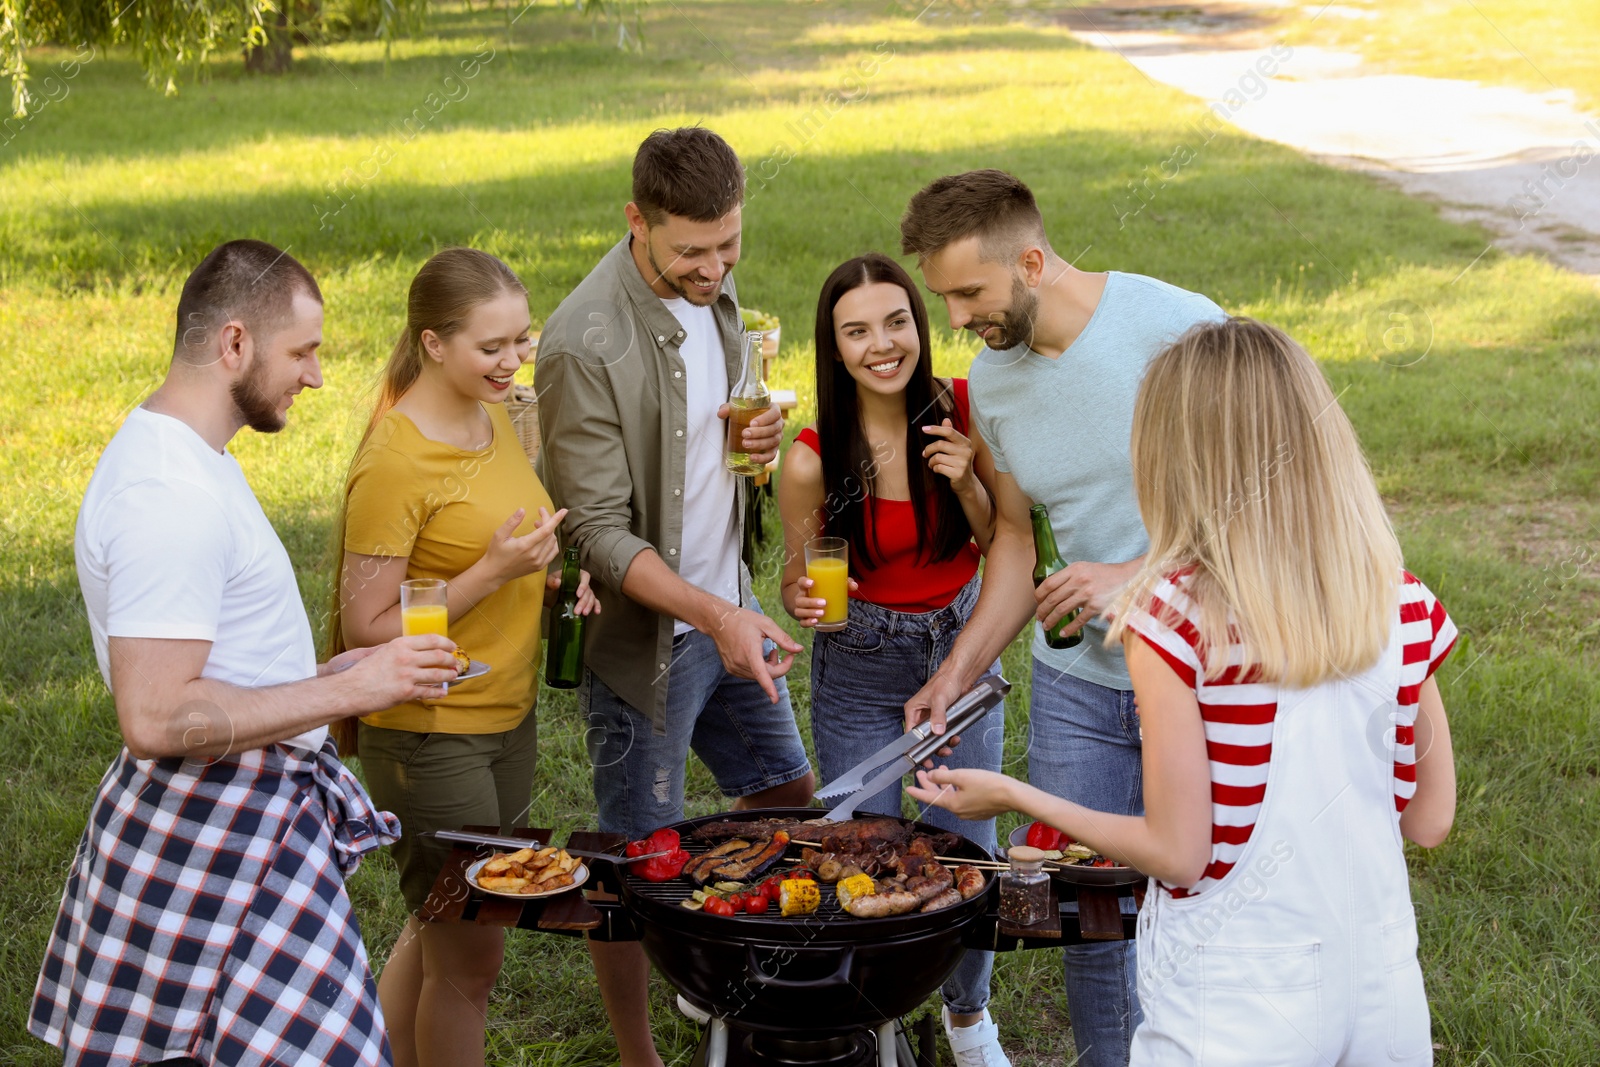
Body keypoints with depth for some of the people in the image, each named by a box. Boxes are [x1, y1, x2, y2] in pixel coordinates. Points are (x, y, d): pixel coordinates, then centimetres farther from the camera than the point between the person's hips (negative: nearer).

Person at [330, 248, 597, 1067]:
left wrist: (553, 572, 1)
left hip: (506, 716, 8)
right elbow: (366, 626, -20)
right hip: (428, 736, -8)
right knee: (469, 954, 2)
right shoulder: (394, 461, -21)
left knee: (438, 931, 19)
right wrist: (493, 572, -26)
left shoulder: (491, 416, 5)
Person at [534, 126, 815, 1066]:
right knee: (642, 855, 5)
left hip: (728, 607, 8)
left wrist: (758, 437, -5)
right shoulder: (584, 344, -25)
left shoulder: (712, 294, 1)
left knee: (787, 792, 19)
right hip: (642, 630, -8)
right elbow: (601, 535, -23)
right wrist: (713, 615, -34)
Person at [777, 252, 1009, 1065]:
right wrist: (803, 598, -26)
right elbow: (797, 578, -3)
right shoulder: (813, 460, -18)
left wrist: (967, 483, -24)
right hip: (861, 669, -2)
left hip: (961, 647, 2)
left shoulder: (965, 412, -14)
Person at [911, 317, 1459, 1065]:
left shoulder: (1175, 615, -18)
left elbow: (1177, 855, -14)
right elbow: (1428, 820, 2)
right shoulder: (1404, 604, -4)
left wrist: (1013, 796, -2)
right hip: (1385, 992, 4)